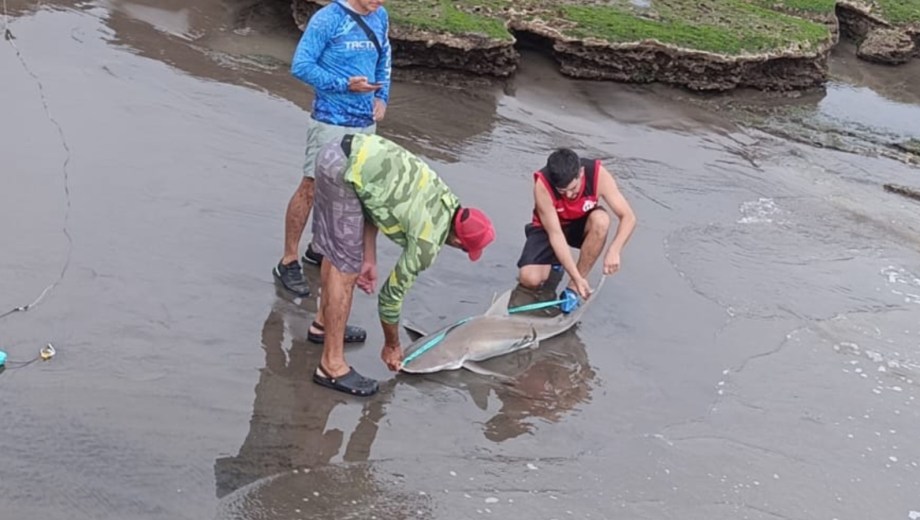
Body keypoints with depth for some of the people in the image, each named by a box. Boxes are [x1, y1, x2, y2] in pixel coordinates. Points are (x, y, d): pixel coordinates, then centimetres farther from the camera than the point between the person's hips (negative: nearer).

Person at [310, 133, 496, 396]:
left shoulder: (445, 199, 10)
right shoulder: (428, 242, -11)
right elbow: (392, 293, -1)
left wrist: (369, 259, 14)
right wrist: (392, 345, 14)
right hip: (344, 170, -9)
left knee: (336, 252, 25)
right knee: (345, 270, -4)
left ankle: (325, 322, 43)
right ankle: (332, 365, 1)